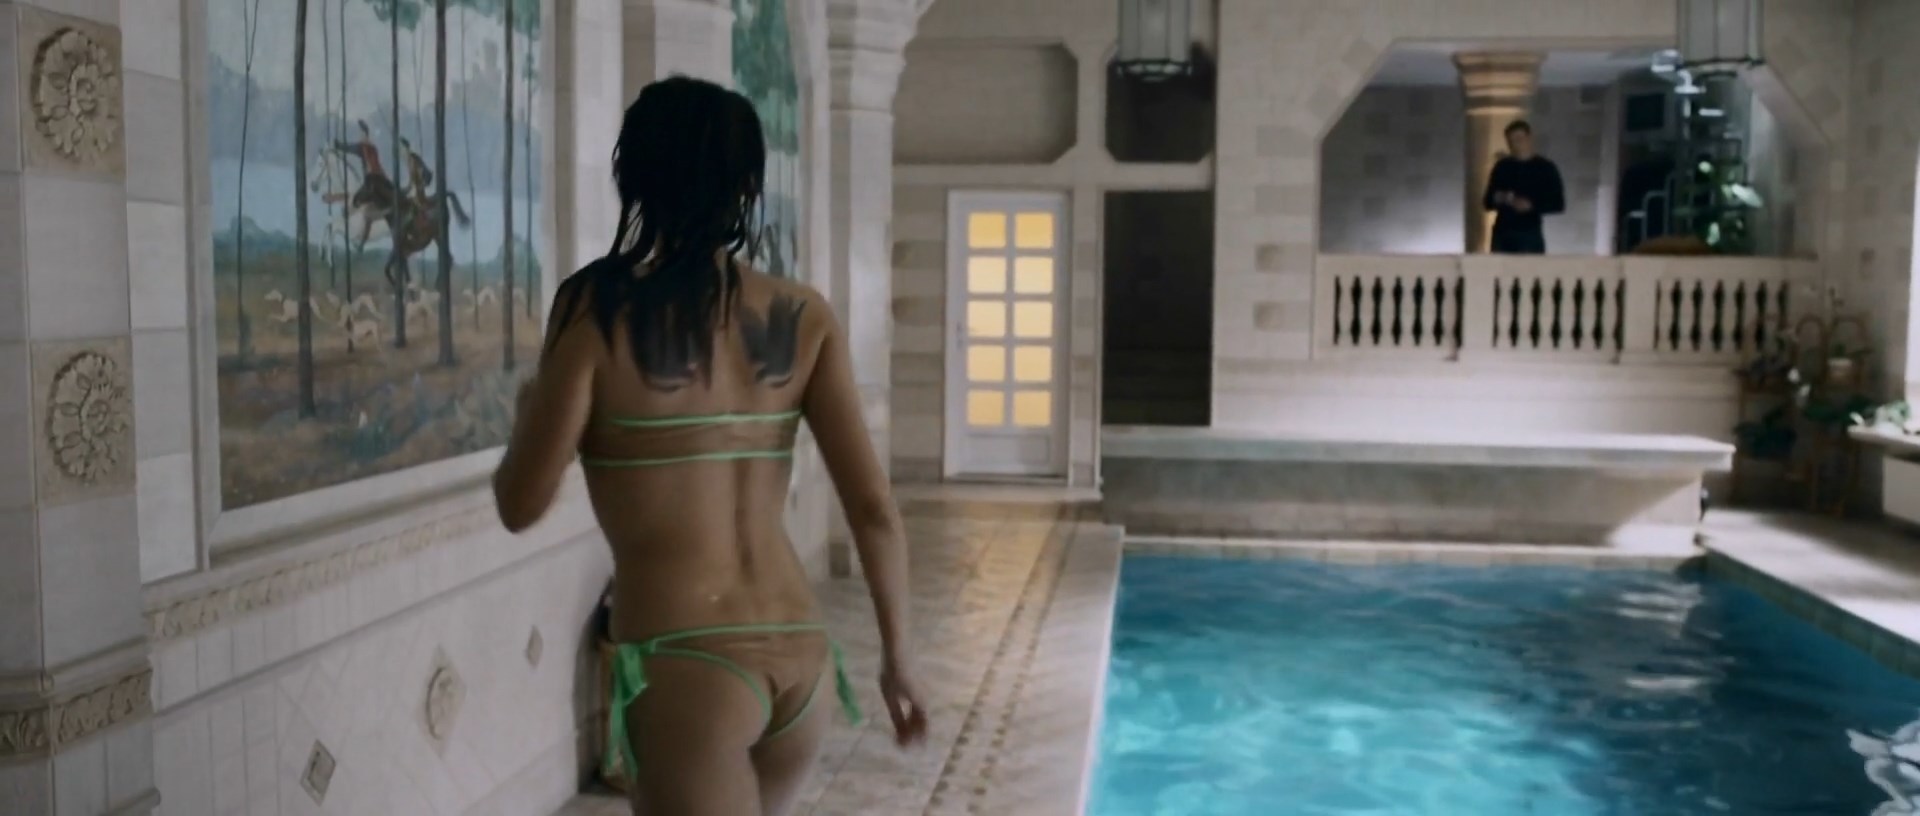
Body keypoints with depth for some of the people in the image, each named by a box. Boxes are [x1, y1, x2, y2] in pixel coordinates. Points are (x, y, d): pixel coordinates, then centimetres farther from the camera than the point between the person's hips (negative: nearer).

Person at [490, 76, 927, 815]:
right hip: (800, 659, 5)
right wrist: (898, 655, 11)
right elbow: (873, 508, 0)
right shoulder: (805, 319, 2)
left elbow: (520, 504, -6)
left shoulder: (598, 309, -8)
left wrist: (528, 410, 14)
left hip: (685, 667, -5)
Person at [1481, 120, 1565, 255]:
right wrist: (1497, 199, -8)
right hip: (1501, 234, 3)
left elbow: (1558, 204, 1)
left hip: (1530, 235, -3)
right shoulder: (1502, 167, 10)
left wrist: (1532, 205, -15)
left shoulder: (1545, 167, 2)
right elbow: (1487, 203, 15)